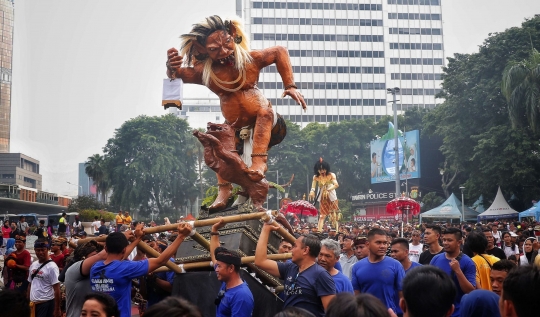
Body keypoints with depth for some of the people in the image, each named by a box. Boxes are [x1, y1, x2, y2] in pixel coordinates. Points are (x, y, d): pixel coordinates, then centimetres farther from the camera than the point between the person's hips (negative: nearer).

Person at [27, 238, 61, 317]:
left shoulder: (52, 266, -11)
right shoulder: (33, 265, 10)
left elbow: (57, 289, -12)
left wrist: (57, 309, -14)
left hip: (46, 304, -7)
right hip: (33, 303, 7)